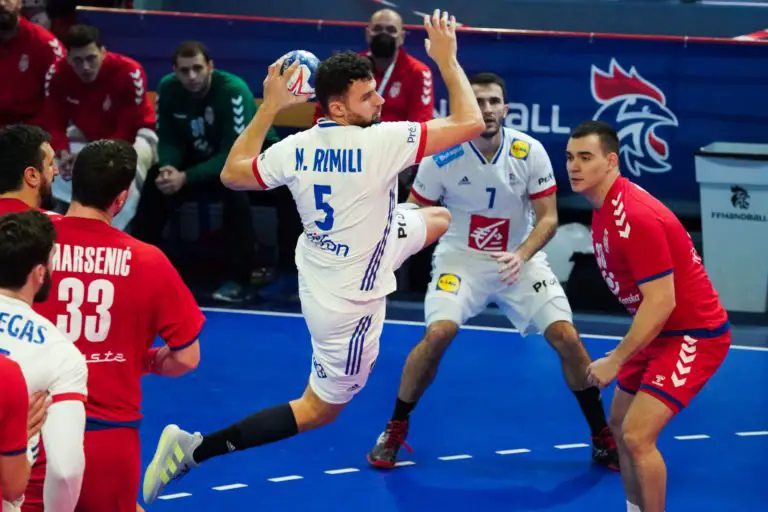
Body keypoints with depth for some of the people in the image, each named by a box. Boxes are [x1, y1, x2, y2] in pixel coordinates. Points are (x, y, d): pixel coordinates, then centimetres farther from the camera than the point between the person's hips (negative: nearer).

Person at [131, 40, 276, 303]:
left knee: (232, 182, -36)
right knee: (157, 179, -14)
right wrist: (169, 167, -29)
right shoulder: (168, 89, -14)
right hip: (205, 154, 6)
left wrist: (185, 177, -40)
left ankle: (240, 279, -30)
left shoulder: (233, 91, -31)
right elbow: (169, 141, -5)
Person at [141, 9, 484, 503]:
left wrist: (268, 108, 7)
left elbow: (233, 174, 5)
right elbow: (470, 123, -27)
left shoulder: (295, 148, -12)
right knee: (320, 410, 9)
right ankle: (195, 448, 1)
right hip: (347, 300, -8)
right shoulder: (381, 142, -31)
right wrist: (448, 59, -16)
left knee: (439, 217, 23)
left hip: (321, 267, 8)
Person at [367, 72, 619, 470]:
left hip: (519, 260, 1)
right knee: (438, 334, -24)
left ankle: (603, 438, 7)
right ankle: (394, 430, -4)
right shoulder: (443, 156, -15)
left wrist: (521, 256, -26)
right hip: (461, 259, -1)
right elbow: (414, 212, -1)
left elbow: (548, 217, -10)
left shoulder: (529, 152, -13)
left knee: (566, 337, -11)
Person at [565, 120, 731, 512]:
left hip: (694, 335, -10)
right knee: (620, 423, 17)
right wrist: (623, 354, 17)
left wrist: (615, 361, -21)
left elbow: (661, 303, -27)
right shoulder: (604, 206, 3)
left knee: (637, 435, -18)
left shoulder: (637, 217, -27)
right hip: (661, 332, 10)